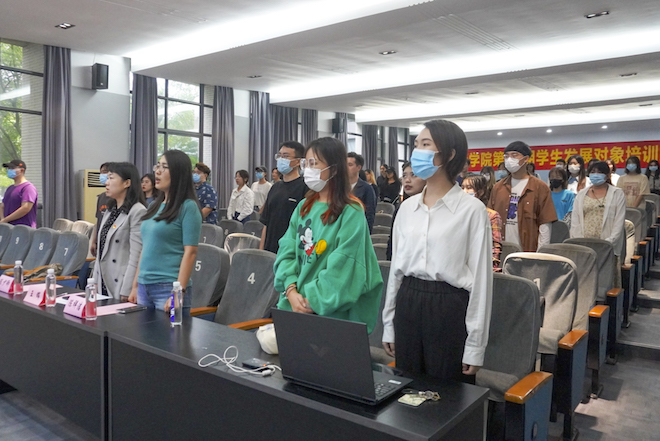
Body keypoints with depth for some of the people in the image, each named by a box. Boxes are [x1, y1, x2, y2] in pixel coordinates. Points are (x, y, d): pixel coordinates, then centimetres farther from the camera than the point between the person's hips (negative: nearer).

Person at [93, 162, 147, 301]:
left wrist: (127, 291, -21)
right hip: (104, 284, 8)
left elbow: (136, 255, -19)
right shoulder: (110, 211, 13)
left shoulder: (138, 212, -14)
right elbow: (101, 250, 16)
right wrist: (95, 282, 14)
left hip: (120, 285, -8)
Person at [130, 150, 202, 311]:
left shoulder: (188, 207, -9)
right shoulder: (154, 207, 12)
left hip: (168, 288, -7)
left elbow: (190, 252, -14)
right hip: (144, 287, 7)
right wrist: (135, 286, 14)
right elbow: (145, 249, 17)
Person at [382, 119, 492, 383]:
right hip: (408, 305, 5)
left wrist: (475, 345, -8)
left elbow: (480, 277, -8)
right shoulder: (407, 207, 7)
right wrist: (389, 325, 11)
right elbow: (396, 265, 11)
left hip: (449, 309, -4)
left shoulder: (472, 209, -8)